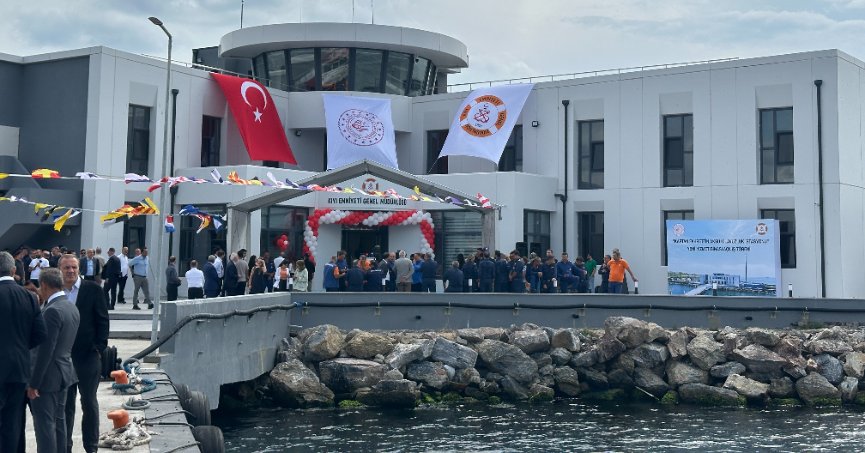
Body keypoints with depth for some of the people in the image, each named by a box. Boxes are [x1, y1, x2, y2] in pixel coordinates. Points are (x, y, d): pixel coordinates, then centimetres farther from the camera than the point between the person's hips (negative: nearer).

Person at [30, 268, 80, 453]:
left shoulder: (52, 310, -20)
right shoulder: (72, 308, 8)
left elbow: (45, 350, -22)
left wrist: (34, 383, -17)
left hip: (48, 376, -9)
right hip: (63, 373, 9)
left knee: (44, 424, -3)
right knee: (59, 421, 16)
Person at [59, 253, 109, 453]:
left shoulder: (93, 290, -4)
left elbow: (102, 320, -3)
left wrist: (99, 347, -10)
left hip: (88, 356, -2)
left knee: (89, 403, 6)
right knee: (65, 404, 11)